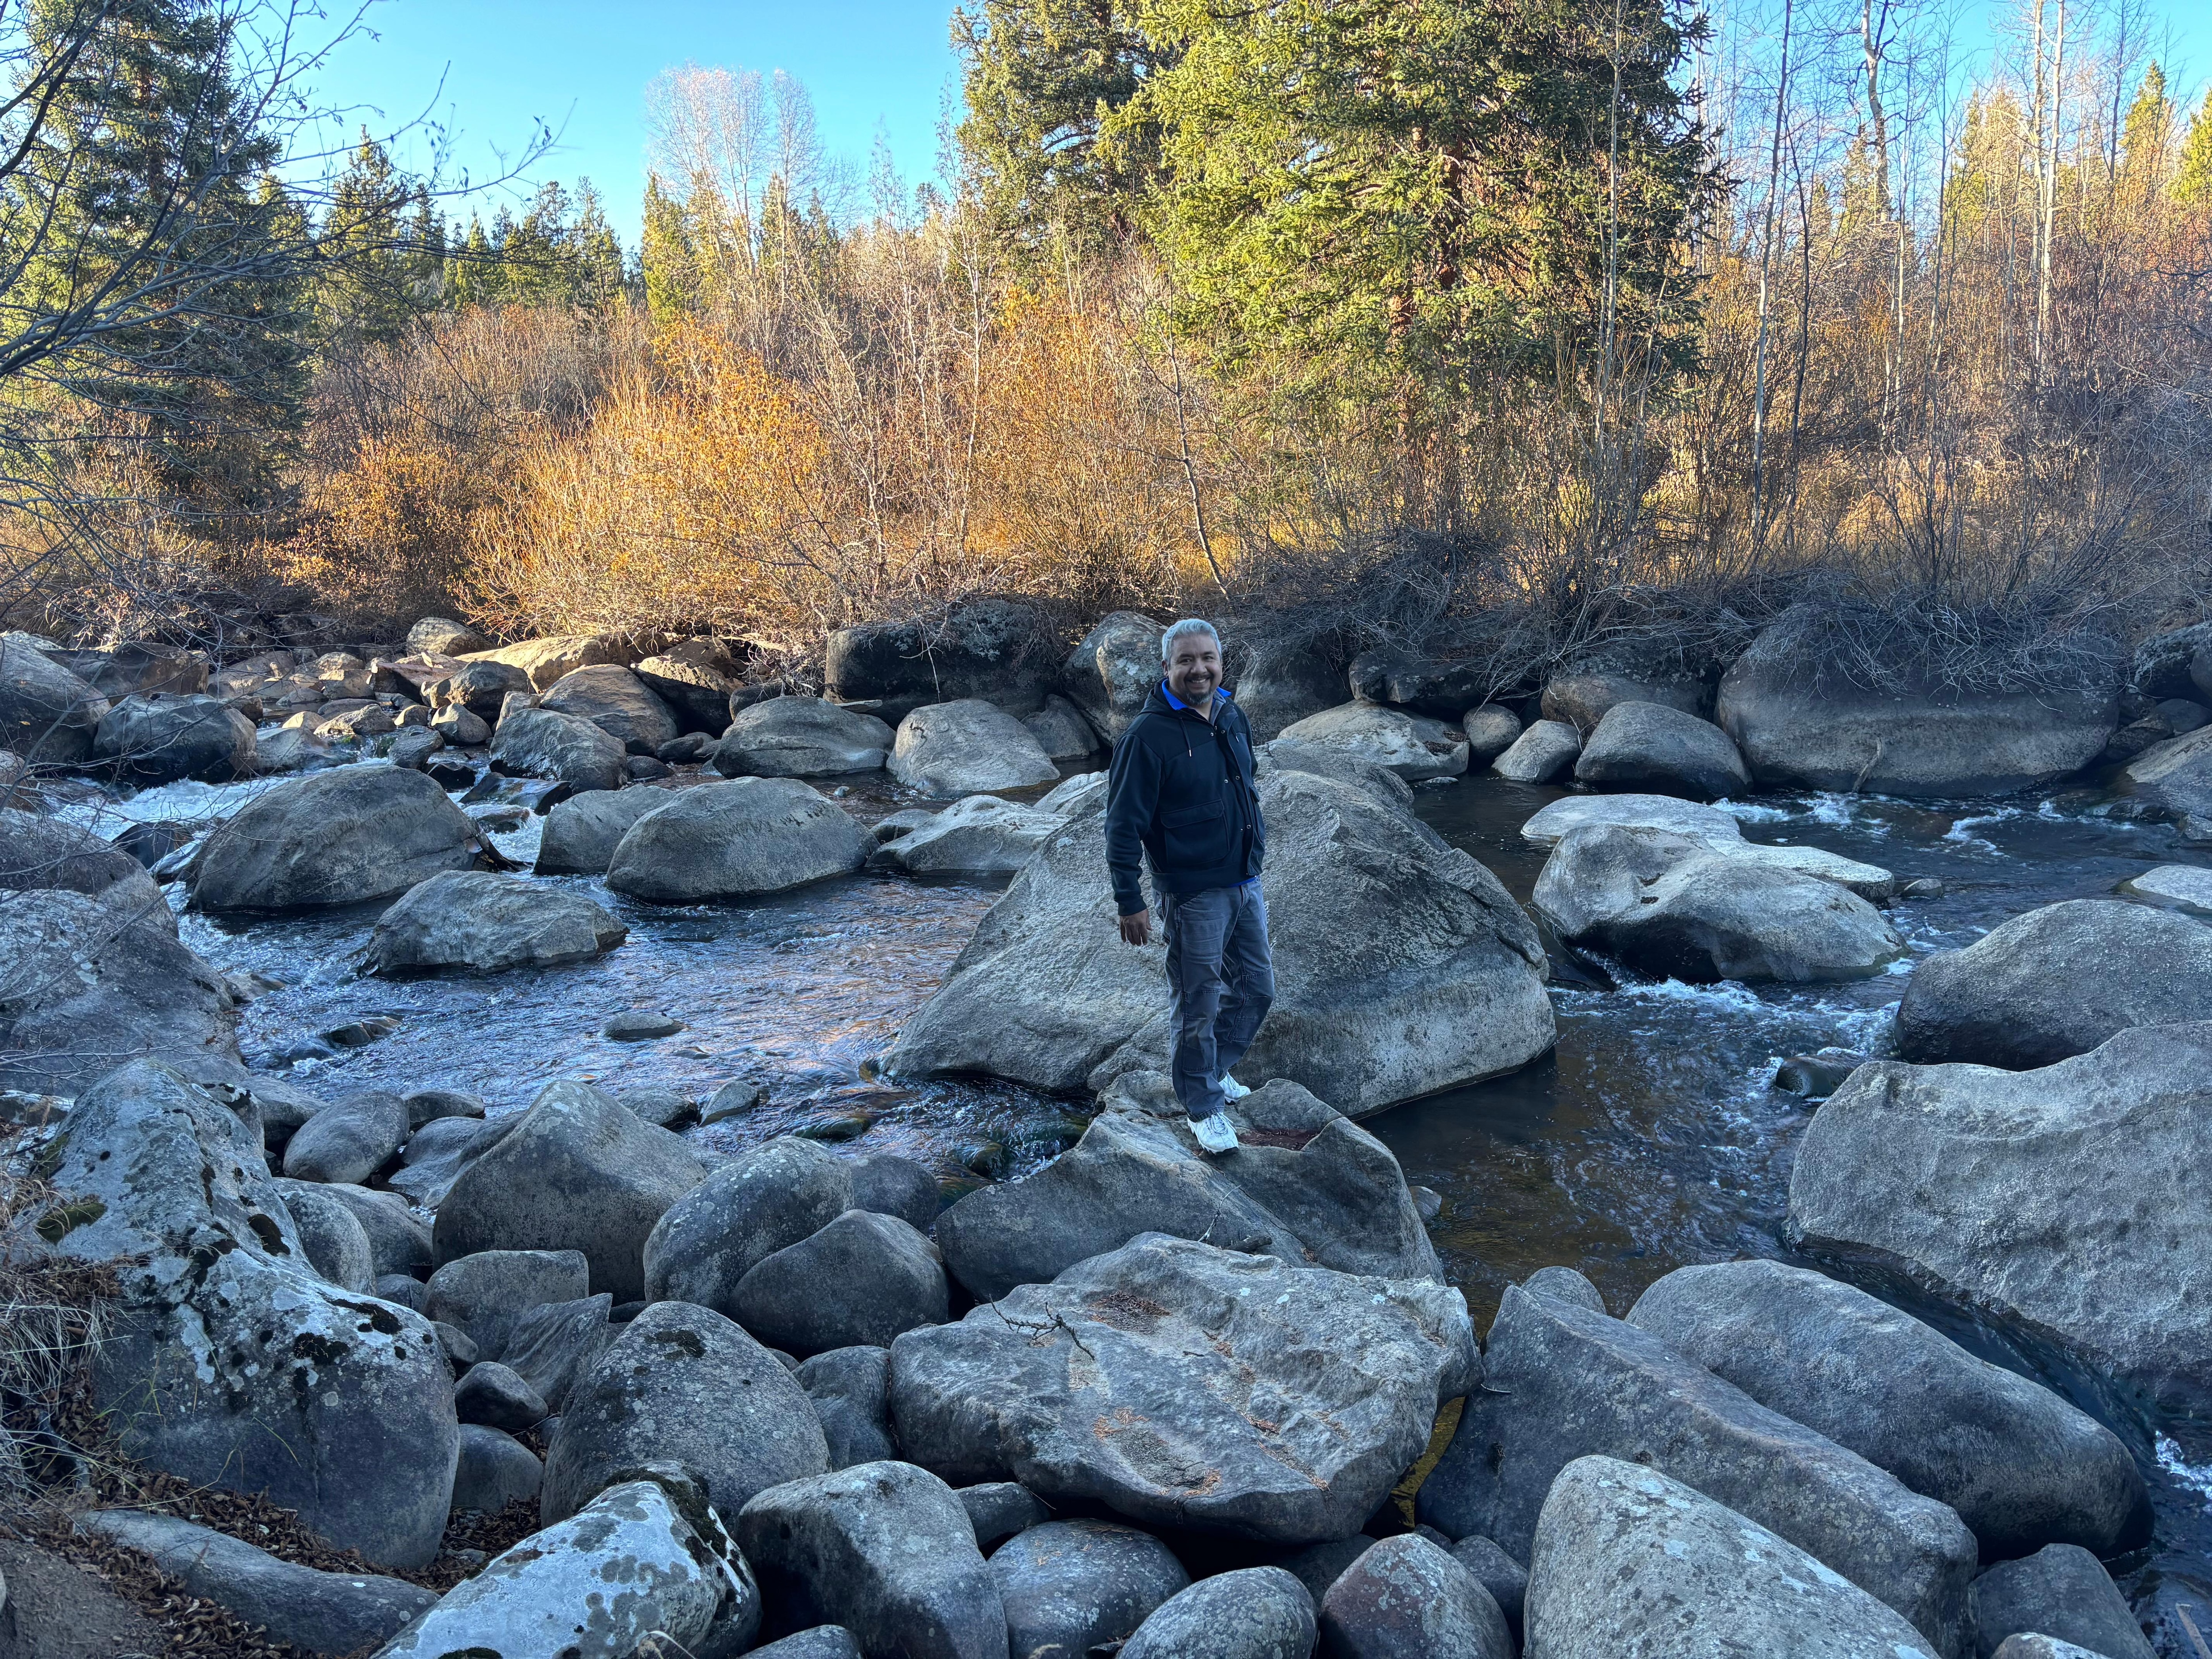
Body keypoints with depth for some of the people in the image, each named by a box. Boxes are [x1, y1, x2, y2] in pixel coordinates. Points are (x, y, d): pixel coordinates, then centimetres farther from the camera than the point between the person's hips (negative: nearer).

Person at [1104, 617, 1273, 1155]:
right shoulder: (1148, 736, -18)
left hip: (1246, 884, 7)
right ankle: (1203, 1106, 24)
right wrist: (1129, 901, -18)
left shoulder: (1232, 718, 5)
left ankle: (1212, 1068, 40)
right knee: (1199, 1005, 5)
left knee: (1257, 987, 17)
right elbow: (1124, 824, -17)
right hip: (1193, 894, -7)